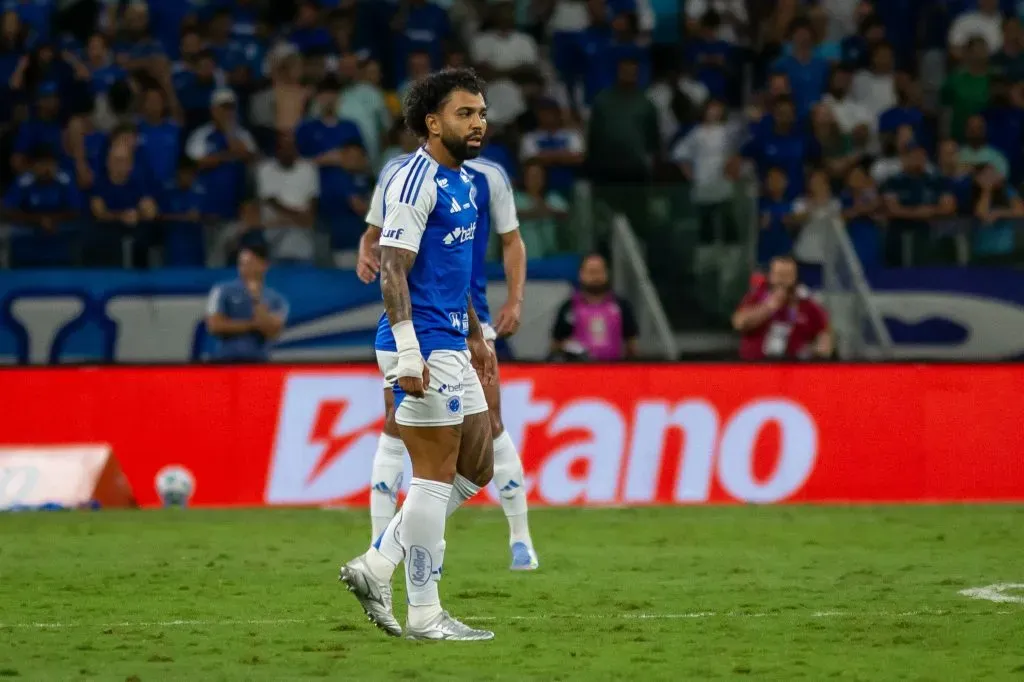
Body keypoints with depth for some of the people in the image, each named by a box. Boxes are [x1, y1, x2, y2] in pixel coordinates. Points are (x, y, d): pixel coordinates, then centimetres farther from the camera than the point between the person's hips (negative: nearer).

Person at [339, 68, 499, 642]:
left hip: (451, 347, 10)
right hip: (423, 347, -10)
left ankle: (375, 567, 15)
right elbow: (394, 270, -19)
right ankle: (424, 615, 2)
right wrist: (408, 355, -24)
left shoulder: (463, 182, 16)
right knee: (436, 477, -5)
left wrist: (476, 336, 28)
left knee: (477, 467, 12)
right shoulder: (416, 180, -14)